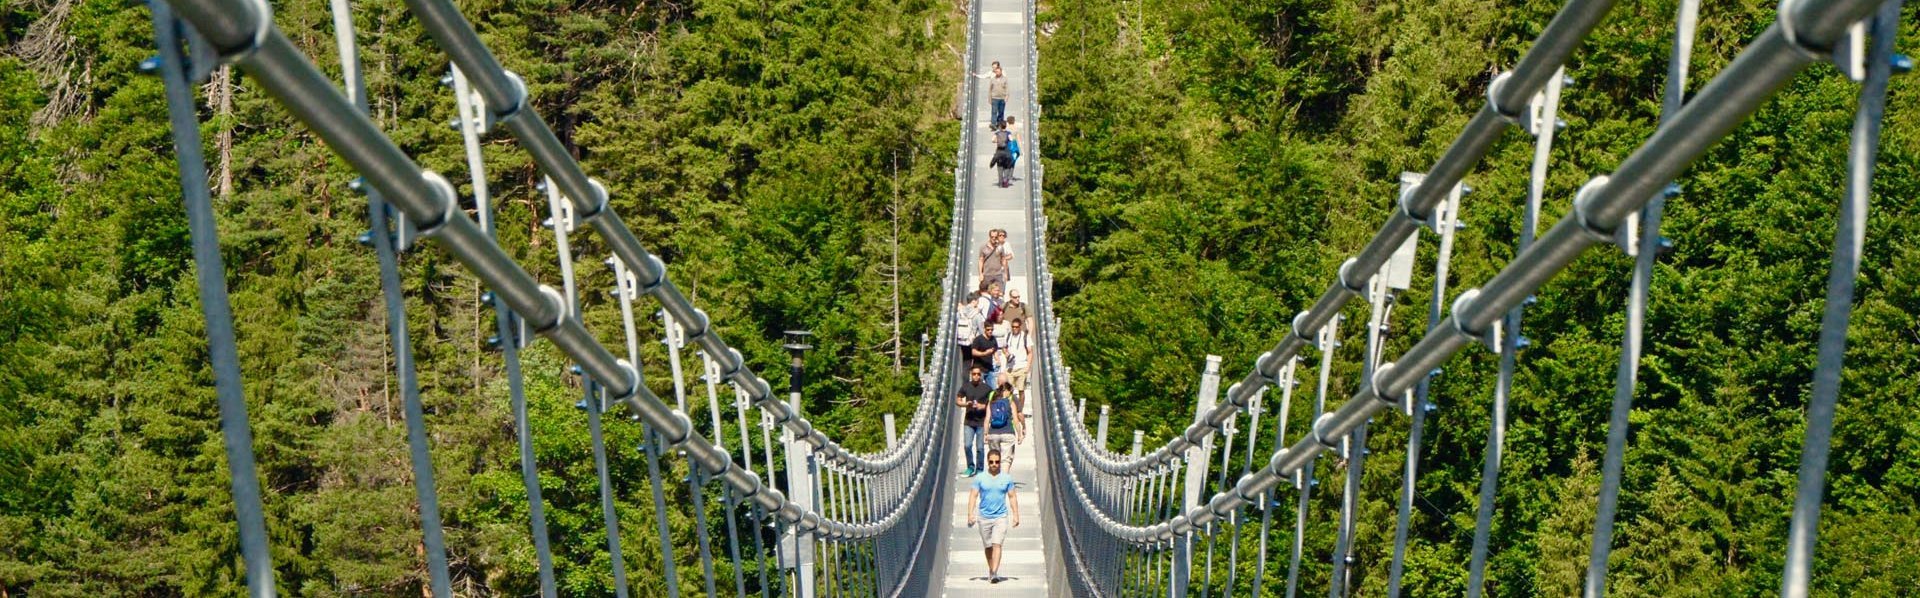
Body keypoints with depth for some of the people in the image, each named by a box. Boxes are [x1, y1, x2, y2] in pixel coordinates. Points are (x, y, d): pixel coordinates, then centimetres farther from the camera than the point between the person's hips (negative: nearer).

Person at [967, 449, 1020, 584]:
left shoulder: (1007, 478, 4)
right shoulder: (980, 478, 1)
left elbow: (1012, 497, 9)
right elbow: (973, 496, 0)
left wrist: (1016, 515, 3)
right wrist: (970, 514, -9)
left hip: (1001, 517, -1)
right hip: (984, 517, 1)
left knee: (997, 545, -13)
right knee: (988, 546, 10)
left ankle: (994, 573, -20)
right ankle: (990, 571, 24)